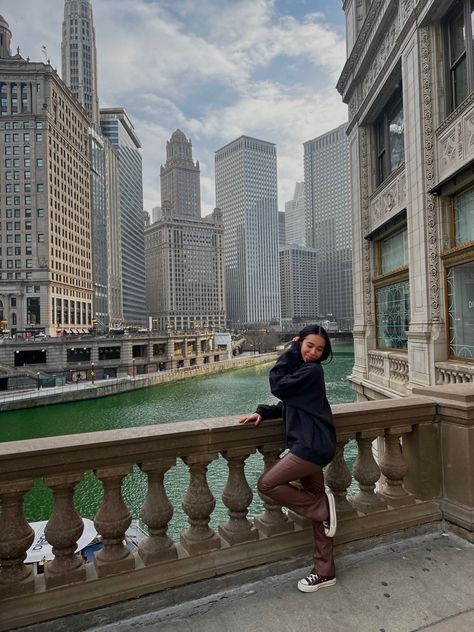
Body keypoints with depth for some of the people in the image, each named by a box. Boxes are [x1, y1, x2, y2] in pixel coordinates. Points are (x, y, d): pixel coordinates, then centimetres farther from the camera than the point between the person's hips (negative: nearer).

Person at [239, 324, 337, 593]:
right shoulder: (301, 370, 14)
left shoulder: (312, 371, -14)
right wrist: (262, 412, 1)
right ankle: (325, 573, 27)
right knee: (318, 510, 15)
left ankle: (322, 506, 2)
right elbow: (287, 405, 17)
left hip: (312, 446, -9)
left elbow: (277, 385, -14)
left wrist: (291, 352, -7)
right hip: (310, 447, 9)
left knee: (267, 484, -5)